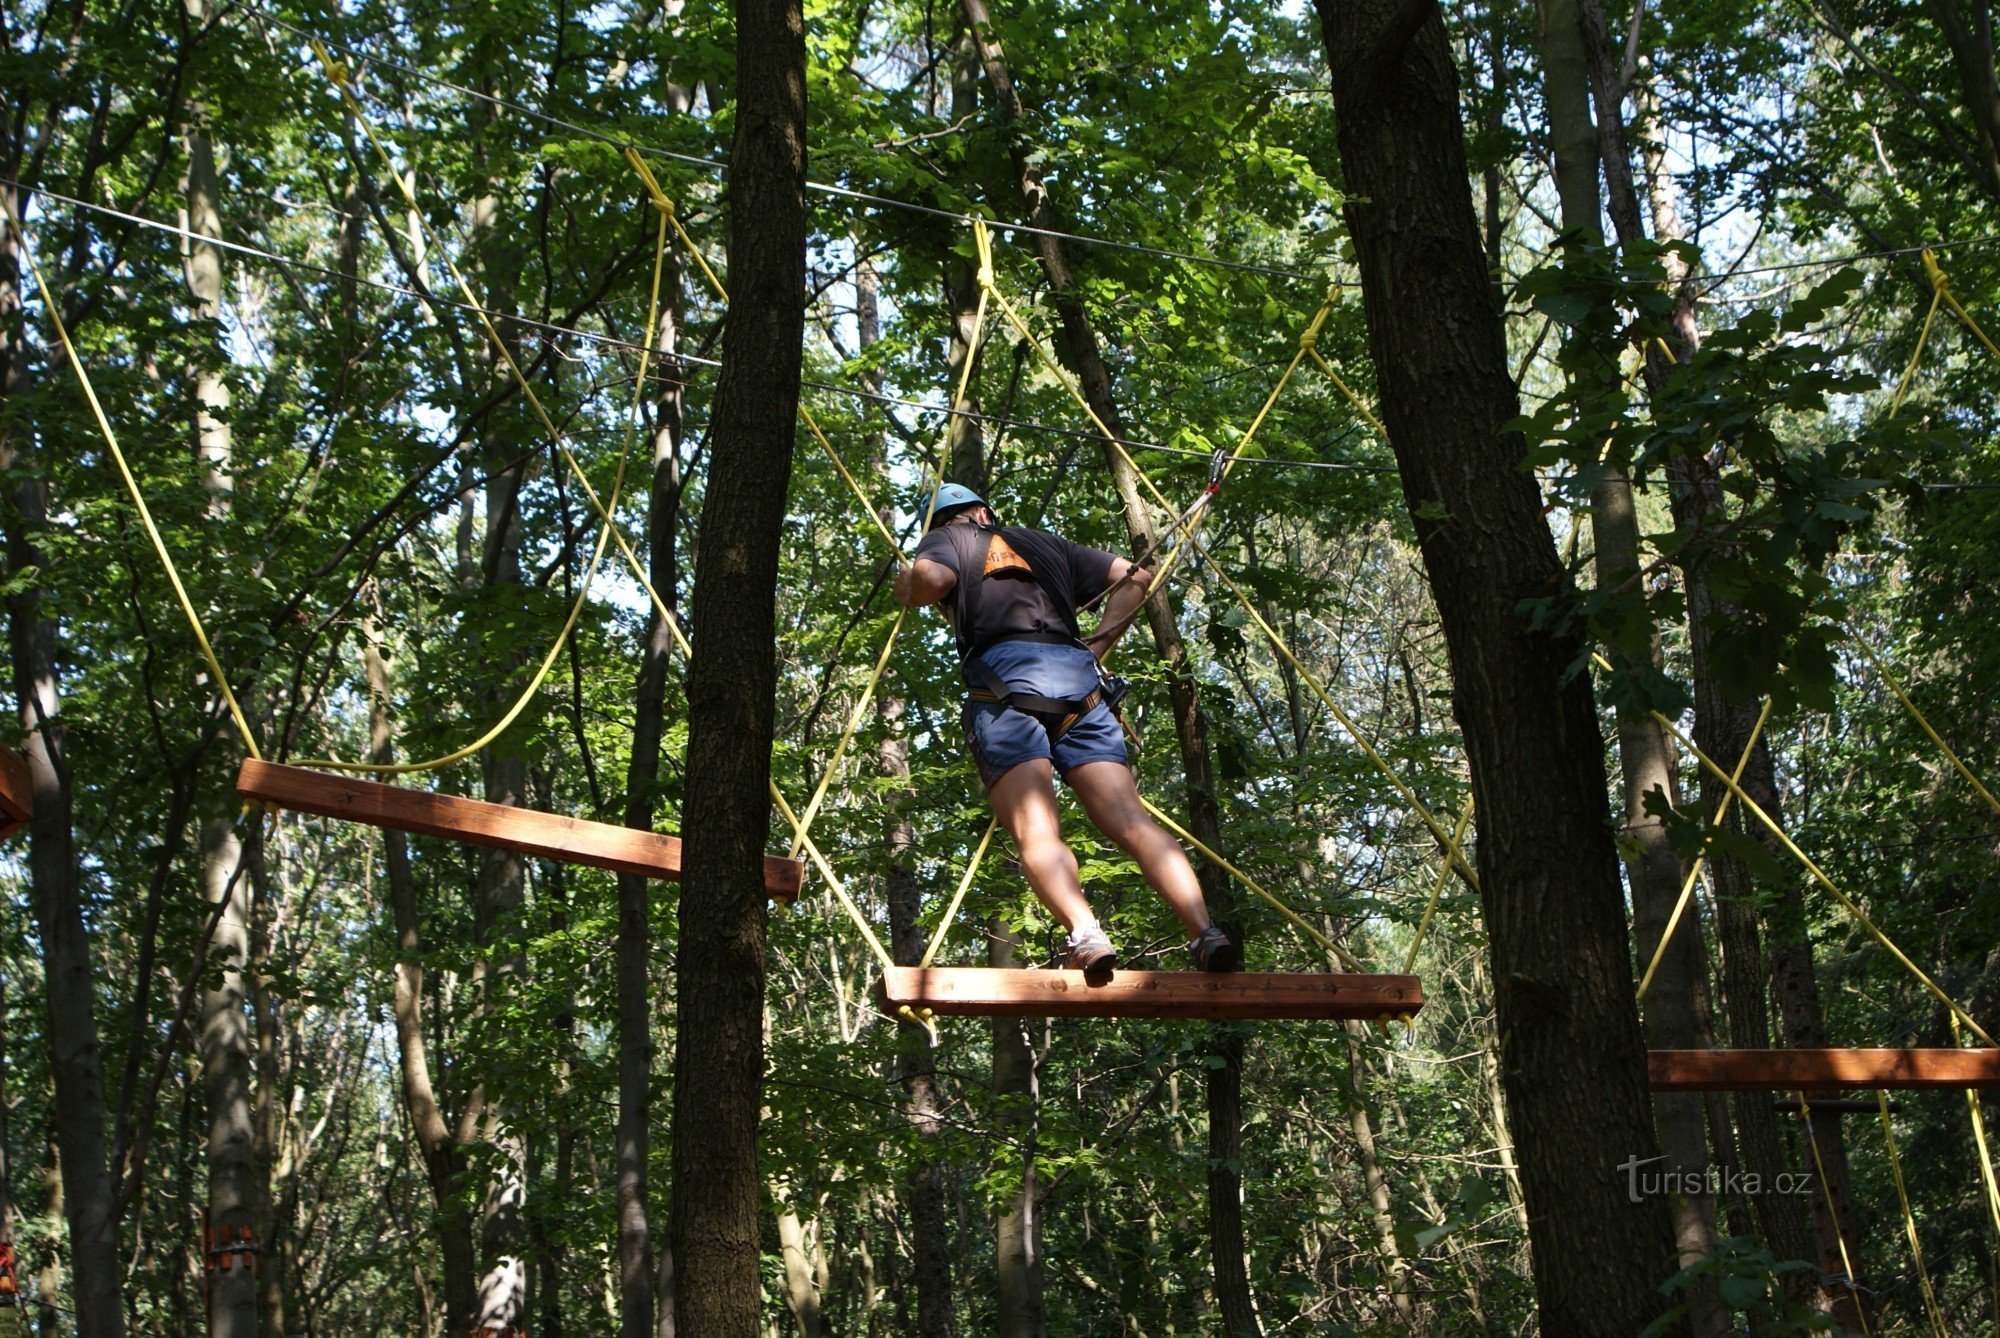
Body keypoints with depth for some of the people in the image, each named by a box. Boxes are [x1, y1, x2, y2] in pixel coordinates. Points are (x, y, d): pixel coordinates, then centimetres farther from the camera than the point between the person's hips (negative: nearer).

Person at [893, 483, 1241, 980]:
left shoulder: (943, 540, 22)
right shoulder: (1046, 543, 34)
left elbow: (931, 577, -3)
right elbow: (1135, 576, 29)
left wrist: (909, 590, 18)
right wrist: (1098, 646, 28)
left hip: (1004, 679, -3)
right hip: (1079, 676, 4)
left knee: (1036, 831, -16)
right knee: (1132, 822, -7)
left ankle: (1086, 934, -39)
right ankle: (1205, 931, -24)